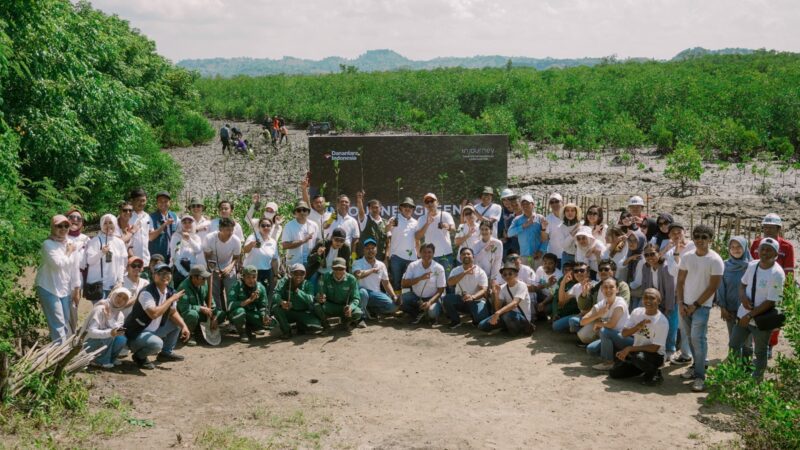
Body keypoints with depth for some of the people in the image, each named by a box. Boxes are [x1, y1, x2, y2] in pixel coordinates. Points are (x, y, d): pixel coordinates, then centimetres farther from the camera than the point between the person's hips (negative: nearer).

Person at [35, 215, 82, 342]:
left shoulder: (71, 245, 7)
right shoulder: (48, 244, -12)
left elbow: (74, 268, 11)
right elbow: (58, 264, -24)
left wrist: (76, 290, 10)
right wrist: (68, 253, -8)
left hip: (65, 289, 6)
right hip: (48, 289, -6)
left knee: (66, 323, 10)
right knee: (58, 325, -9)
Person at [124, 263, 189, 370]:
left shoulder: (170, 292, 0)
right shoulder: (146, 293, -25)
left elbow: (173, 313, 10)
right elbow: (153, 314, -38)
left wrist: (184, 326, -7)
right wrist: (171, 299, -29)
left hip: (153, 331, 9)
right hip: (136, 334, -9)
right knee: (157, 343, -35)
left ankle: (166, 353, 20)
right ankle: (139, 356, -3)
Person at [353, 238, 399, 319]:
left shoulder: (381, 265, 12)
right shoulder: (358, 263, -3)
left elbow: (386, 283, 14)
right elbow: (358, 275, -25)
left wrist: (394, 296, -2)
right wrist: (373, 270, -12)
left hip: (376, 294, 4)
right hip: (363, 291, -4)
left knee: (392, 305, -21)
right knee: (362, 293, -41)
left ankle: (370, 309, 4)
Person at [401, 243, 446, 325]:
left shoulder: (439, 268, -11)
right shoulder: (413, 265, -7)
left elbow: (440, 290, -9)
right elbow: (403, 284, -14)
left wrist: (430, 302, -26)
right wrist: (420, 278, -26)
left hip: (432, 298, -2)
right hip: (415, 297, 2)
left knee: (432, 312, -34)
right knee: (400, 300, -27)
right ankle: (417, 314, 2)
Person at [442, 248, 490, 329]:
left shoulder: (480, 272, -7)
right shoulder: (456, 271, -1)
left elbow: (483, 290, -17)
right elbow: (450, 282, -21)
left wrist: (473, 297, -39)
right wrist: (465, 273, -31)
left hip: (476, 301, -3)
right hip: (460, 300, 3)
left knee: (481, 319, -32)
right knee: (447, 299, -27)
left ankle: (475, 319, 9)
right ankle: (456, 321, -2)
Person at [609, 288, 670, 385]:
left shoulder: (662, 322, -20)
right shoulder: (637, 312, -3)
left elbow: (654, 348, -21)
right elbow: (624, 334, -3)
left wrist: (629, 349, -24)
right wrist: (637, 326, -24)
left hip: (655, 356, -6)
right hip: (636, 351, 6)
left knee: (638, 356, -38)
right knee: (613, 373, -2)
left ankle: (654, 372, -7)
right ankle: (643, 368, 18)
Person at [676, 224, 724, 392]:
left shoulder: (715, 261, -9)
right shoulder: (687, 257, 6)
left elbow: (712, 287, -11)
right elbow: (680, 281, 9)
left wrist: (695, 305, -11)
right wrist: (680, 303, -1)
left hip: (701, 306, -5)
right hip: (685, 304, 5)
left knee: (697, 338, -13)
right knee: (689, 337, 10)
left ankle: (700, 376, -9)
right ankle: (697, 366, 25)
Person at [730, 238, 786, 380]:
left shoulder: (777, 274, -21)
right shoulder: (752, 265, -1)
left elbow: (771, 302, -20)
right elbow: (743, 285, 12)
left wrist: (750, 315, -18)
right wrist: (743, 297, -10)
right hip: (744, 315, 7)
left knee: (760, 353, 11)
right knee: (734, 346, 18)